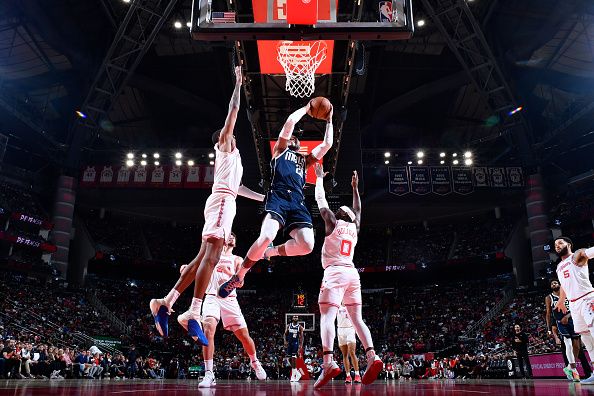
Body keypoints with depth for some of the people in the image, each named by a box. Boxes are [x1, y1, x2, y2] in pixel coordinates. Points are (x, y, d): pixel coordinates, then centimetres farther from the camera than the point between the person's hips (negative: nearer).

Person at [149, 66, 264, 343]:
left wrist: (264, 198, 44)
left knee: (203, 257, 4)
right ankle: (193, 315, -29)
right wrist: (238, 84, 13)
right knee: (211, 256, -21)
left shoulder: (231, 157, 34)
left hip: (224, 202, 9)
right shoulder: (225, 146, 12)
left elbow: (237, 187, 42)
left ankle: (166, 303, 3)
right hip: (222, 201, -9)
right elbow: (233, 110, 5)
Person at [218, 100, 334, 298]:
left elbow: (327, 144, 30)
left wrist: (329, 121, 32)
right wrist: (306, 108, 22)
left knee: (307, 245, -19)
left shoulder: (305, 160, 35)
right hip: (278, 197, -4)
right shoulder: (280, 150, 22)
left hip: (297, 202, 5)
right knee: (266, 237, -29)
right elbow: (290, 122, 11)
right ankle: (238, 277, -8)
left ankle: (271, 252, 11)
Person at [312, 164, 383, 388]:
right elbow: (358, 209, 37)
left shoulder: (333, 223, 5)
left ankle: (329, 362, -32)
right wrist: (354, 188, 46)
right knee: (357, 318, 5)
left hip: (335, 273, -6)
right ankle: (372, 356, -13)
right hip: (352, 273, 6)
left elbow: (321, 201, 13)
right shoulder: (355, 228, 18)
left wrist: (319, 178, 25)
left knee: (327, 315, -15)